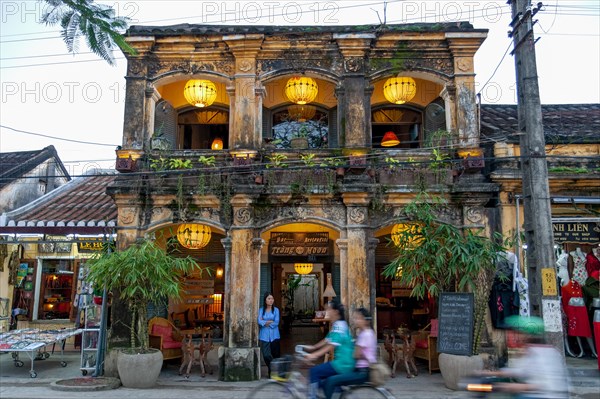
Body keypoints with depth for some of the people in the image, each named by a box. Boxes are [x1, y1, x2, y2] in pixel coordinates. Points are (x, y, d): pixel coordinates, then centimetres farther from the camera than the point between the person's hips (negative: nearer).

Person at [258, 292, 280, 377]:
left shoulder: (276, 310, 2)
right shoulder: (261, 310, 4)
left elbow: (276, 323, -7)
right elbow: (259, 321, -9)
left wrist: (264, 322, -6)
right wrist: (270, 322, -12)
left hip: (274, 336, -1)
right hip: (264, 336, 1)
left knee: (276, 354, -1)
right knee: (266, 355, 0)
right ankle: (271, 371, 19)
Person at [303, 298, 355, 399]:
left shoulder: (339, 326, -17)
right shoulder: (337, 325, 14)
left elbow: (331, 345, -25)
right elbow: (327, 340, 21)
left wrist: (314, 355, -27)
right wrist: (313, 347, 20)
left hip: (343, 364, -10)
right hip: (343, 362, 10)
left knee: (314, 371, -10)